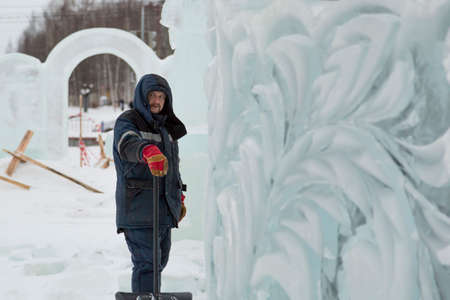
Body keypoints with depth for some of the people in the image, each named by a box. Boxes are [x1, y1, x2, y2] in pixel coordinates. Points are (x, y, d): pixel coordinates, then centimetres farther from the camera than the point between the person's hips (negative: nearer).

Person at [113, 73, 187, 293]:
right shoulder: (127, 122, -6)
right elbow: (129, 144, -31)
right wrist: (149, 151, -51)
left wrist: (179, 197, 24)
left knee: (159, 261, 12)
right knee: (146, 263, -13)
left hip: (164, 209, 8)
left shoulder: (166, 127, 19)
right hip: (138, 207, -8)